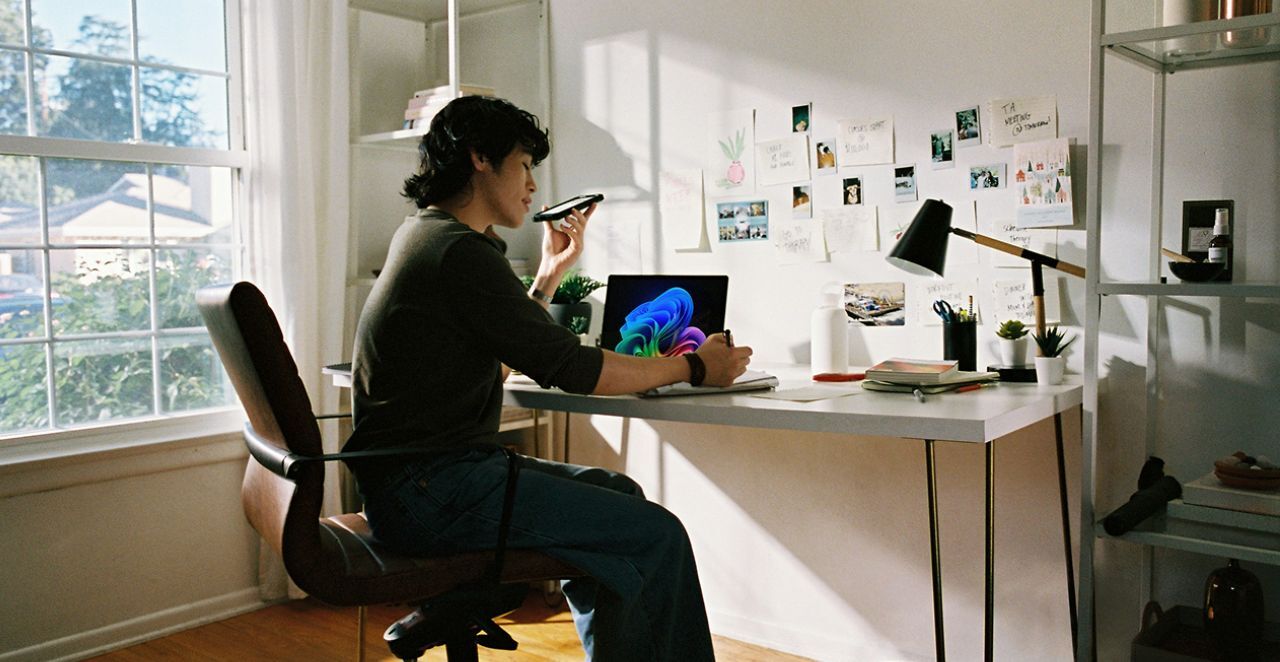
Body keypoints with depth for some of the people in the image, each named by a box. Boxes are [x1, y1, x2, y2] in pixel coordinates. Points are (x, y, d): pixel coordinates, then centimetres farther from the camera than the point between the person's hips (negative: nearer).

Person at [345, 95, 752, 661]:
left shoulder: (423, 236, 17)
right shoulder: (459, 251, -16)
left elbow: (506, 358, 24)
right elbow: (571, 369, -16)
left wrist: (551, 273, 22)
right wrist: (695, 367, -5)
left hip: (416, 478, 11)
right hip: (427, 489, -11)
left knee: (618, 493, 17)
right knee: (656, 536, -14)